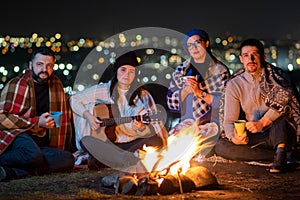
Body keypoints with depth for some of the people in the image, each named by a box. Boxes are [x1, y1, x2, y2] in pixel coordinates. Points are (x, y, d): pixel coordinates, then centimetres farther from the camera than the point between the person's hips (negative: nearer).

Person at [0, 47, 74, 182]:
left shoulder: (56, 84, 15)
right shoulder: (15, 85, 0)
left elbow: (64, 117, 21)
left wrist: (63, 148, 16)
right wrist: (36, 122, -16)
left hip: (41, 144, 6)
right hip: (18, 135, -6)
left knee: (68, 160, -27)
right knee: (33, 156, -40)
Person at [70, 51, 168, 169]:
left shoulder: (143, 96, 4)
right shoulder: (103, 90, 4)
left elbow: (153, 130, 0)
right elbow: (74, 99, 10)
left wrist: (141, 128, -23)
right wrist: (88, 116, -6)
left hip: (133, 143, 1)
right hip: (108, 142, -1)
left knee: (156, 141, -31)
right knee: (85, 141, -30)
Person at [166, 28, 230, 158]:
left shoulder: (220, 70, 4)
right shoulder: (181, 70, 17)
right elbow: (171, 103, 12)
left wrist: (200, 92, -14)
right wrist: (186, 90, -6)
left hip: (210, 123, -3)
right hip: (185, 123, 4)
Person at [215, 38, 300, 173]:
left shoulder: (275, 76, -2)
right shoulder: (234, 85, 5)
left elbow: (285, 96, -23)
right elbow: (229, 120, 0)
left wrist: (262, 123, -30)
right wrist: (233, 137, -23)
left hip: (279, 134, -3)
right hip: (255, 138, 3)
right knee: (221, 147, -21)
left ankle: (280, 156, -38)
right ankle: (280, 155, -23)